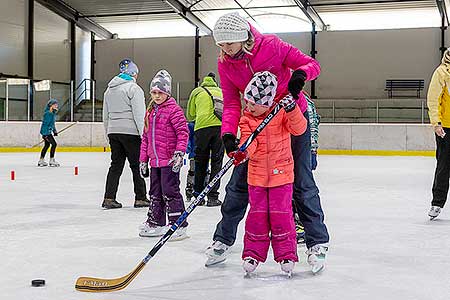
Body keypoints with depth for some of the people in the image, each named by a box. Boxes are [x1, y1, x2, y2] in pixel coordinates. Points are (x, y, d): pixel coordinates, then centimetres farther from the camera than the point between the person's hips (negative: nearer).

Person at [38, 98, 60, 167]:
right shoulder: (48, 113, -19)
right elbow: (45, 123, -22)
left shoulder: (53, 113, 11)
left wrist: (55, 131, 21)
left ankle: (41, 161, 26)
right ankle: (51, 160, -4)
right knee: (54, 144, -10)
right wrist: (44, 134, -24)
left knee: (47, 145, 17)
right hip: (45, 132, -10)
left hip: (48, 131, 10)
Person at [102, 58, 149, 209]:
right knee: (137, 164, 3)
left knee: (116, 164, 9)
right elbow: (139, 114, -14)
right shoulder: (133, 88, -7)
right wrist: (143, 134, -14)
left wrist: (108, 133, 24)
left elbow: (105, 115, 19)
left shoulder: (109, 90, 16)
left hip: (113, 131, 7)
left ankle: (109, 198, 2)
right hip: (130, 131, -7)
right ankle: (140, 198, 7)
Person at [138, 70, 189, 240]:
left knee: (170, 191, -6)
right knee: (155, 192, 15)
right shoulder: (150, 111, 14)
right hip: (155, 160, 8)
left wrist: (179, 152, -24)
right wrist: (143, 159, 17)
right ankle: (155, 223, 26)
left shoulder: (174, 110, -10)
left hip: (169, 160, -8)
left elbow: (183, 132, -15)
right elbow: (146, 137, 18)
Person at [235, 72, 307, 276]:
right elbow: (248, 142, -12)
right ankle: (253, 254, 17)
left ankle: (286, 255, 13)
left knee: (281, 214, 1)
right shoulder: (246, 119, -3)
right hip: (257, 175, 2)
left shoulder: (281, 113, -7)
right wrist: (243, 152, -35)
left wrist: (292, 110, -33)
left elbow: (299, 129, -17)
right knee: (257, 215, 5)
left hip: (281, 173, -2)